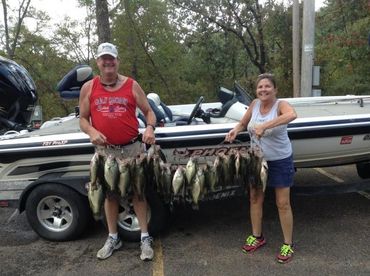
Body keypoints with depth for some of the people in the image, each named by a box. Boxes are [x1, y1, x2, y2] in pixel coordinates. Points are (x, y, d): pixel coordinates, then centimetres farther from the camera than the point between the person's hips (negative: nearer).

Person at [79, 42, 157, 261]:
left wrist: (150, 128, -17)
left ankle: (145, 238, 16)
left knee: (137, 192, 5)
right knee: (110, 193, 13)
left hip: (132, 148, -2)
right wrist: (92, 132, -13)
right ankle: (113, 238, 28)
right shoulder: (88, 88, 4)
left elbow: (148, 111, 4)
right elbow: (83, 118, 8)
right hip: (104, 150, 2)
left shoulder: (132, 85, 0)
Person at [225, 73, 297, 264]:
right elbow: (243, 123, 11)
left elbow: (292, 115, -42)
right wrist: (235, 130, -12)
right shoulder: (254, 104, -4)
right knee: (255, 198, 13)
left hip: (280, 161, -5)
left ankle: (288, 244, 20)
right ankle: (257, 236, 32)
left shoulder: (281, 104, -18)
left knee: (283, 203, 3)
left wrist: (265, 126, -48)